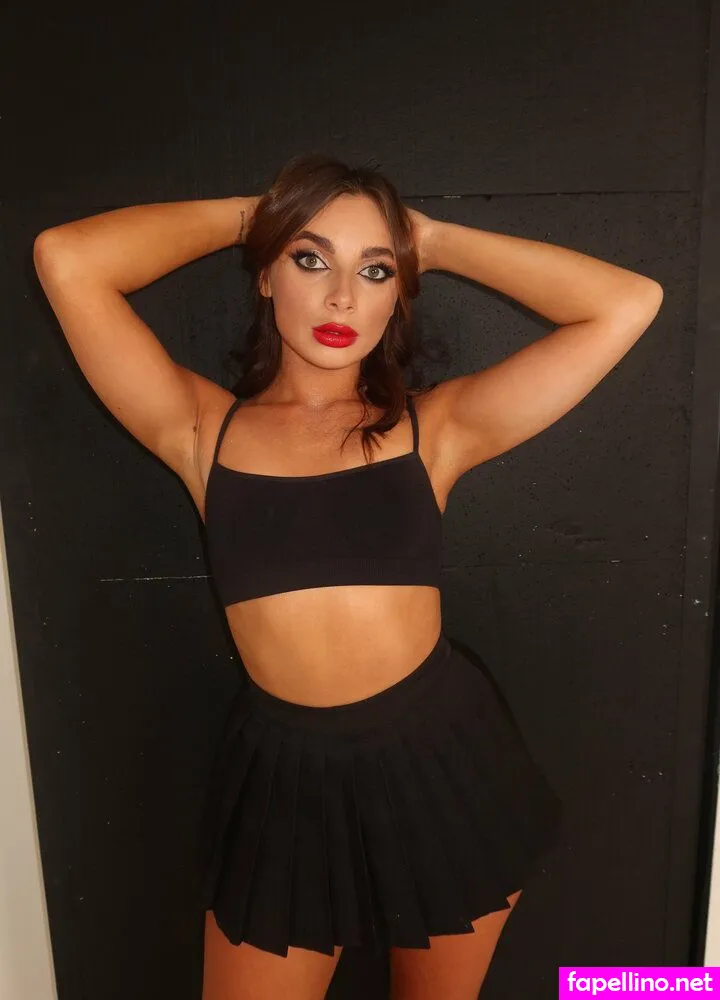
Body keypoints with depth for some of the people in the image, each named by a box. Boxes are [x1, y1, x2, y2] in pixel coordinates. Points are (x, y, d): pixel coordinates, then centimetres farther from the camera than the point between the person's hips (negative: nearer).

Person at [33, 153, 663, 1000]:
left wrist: (437, 240, -4)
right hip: (284, 778, 0)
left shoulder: (434, 427, -5)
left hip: (443, 766, 1)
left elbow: (628, 304, -9)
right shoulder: (204, 431, -4)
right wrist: (247, 215, -3)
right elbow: (65, 259, -13)